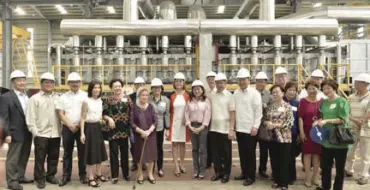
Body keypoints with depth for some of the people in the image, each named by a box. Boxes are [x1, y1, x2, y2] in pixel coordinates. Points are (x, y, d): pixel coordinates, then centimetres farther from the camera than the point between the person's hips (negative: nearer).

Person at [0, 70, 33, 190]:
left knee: (24, 157, 16)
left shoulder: (28, 97, 10)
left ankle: (20, 177, 30)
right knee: (13, 158, 4)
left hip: (28, 133, 6)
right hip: (16, 133, -6)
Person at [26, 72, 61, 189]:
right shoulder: (35, 98, -1)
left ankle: (51, 175, 27)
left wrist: (61, 130, 6)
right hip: (41, 134, -4)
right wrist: (35, 132, -9)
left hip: (55, 134, 4)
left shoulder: (57, 98, 11)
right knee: (40, 158, 4)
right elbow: (30, 117, -4)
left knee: (54, 157, 12)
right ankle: (39, 178, 16)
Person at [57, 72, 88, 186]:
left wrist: (79, 125, -8)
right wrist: (70, 125, -8)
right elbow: (60, 114, 2)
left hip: (81, 127, -1)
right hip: (67, 128, 1)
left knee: (82, 152, 4)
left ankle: (82, 175, 14)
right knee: (67, 152, 8)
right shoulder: (63, 97, 6)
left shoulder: (85, 95, 2)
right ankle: (66, 176, 16)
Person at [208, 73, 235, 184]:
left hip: (225, 129, -4)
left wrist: (231, 130, -13)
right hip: (213, 129, 4)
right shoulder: (212, 96, 6)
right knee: (215, 152, 11)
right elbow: (209, 111, 11)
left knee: (226, 153, 6)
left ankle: (226, 174, 19)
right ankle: (217, 172, 25)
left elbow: (232, 113, -8)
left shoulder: (229, 96, -5)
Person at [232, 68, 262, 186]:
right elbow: (233, 110, 10)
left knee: (250, 153, 3)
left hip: (250, 129, -5)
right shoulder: (236, 93, 7)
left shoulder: (254, 93, -6)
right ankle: (244, 173, 26)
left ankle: (251, 177, 13)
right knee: (242, 153, 13)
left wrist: (255, 127, -14)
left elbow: (258, 111, -9)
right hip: (239, 128, 5)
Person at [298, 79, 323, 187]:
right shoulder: (303, 101, -5)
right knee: (307, 153, 5)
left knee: (317, 153, 10)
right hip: (307, 131, -2)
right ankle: (308, 177, 16)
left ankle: (315, 177, 24)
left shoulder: (322, 101, 2)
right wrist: (301, 132, -10)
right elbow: (300, 117, -6)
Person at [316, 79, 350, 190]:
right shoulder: (324, 102, 8)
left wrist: (327, 121, -21)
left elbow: (343, 119, -15)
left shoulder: (342, 101, -9)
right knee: (325, 165, 17)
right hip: (326, 139, 6)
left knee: (339, 167, 8)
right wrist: (318, 121, -4)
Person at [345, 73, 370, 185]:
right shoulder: (351, 97, 7)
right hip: (351, 129, 5)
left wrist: (359, 122, -15)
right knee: (349, 152, 15)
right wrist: (355, 120, -15)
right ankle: (348, 170, 33)